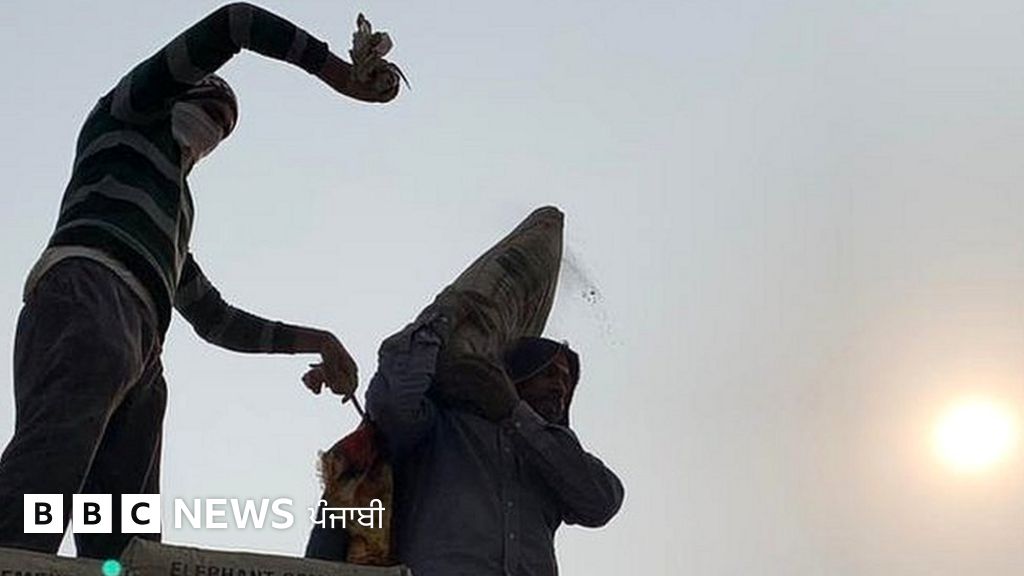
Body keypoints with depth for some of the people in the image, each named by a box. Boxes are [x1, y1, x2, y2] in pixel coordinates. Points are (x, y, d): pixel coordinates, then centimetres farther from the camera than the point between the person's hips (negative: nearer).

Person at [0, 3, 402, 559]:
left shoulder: (172, 231, 44)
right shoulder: (130, 111, 25)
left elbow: (217, 321, 48)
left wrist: (311, 340, 39)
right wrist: (336, 70, 15)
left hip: (138, 356, 8)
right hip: (86, 289, -8)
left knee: (123, 548, -15)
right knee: (47, 471, -33)